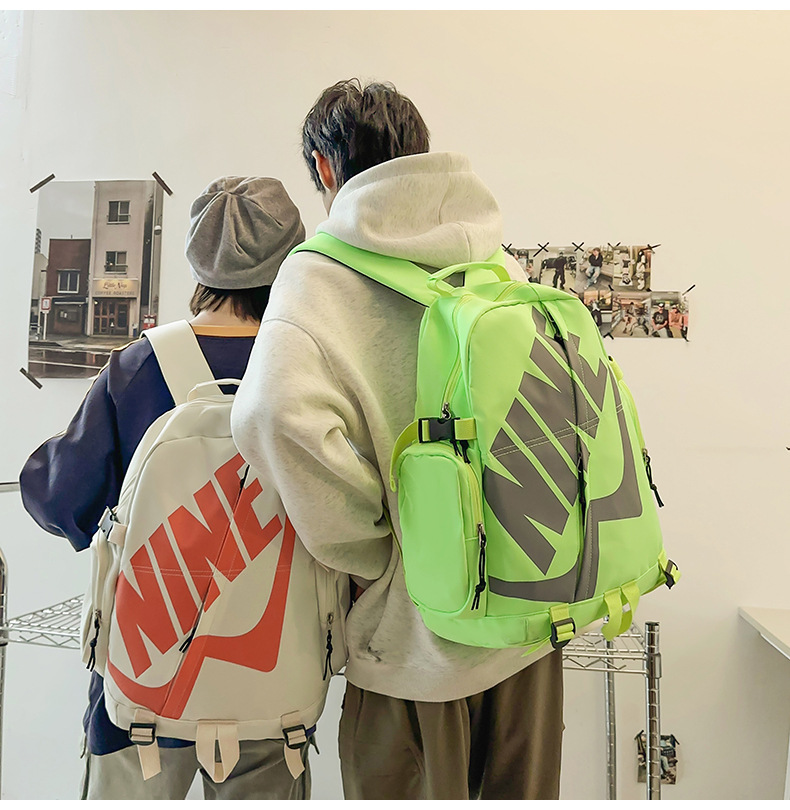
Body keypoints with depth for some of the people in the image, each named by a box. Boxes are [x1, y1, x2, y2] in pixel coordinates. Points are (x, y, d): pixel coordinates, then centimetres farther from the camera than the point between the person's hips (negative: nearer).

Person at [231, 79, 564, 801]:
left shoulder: (319, 273, -12)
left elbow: (276, 415, -31)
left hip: (416, 637, -4)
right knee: (522, 795, 26)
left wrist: (370, 557, -15)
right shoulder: (505, 266, 2)